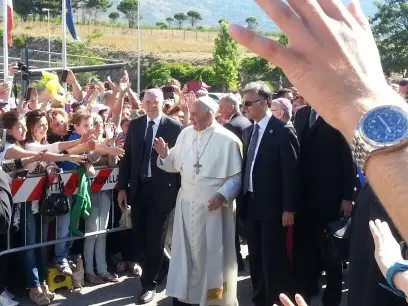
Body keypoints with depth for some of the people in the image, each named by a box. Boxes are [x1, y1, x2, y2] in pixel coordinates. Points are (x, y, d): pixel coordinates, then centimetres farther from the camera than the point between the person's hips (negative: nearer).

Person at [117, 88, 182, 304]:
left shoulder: (174, 127, -6)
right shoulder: (134, 125, 6)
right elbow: (127, 157, 7)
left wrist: (179, 190, -7)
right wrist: (122, 187, 3)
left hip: (161, 189, -4)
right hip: (138, 188, 4)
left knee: (154, 237, 2)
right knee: (139, 235, 11)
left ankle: (149, 284, 13)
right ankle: (158, 265, 35)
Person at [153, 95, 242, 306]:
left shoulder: (227, 140, -9)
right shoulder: (185, 134, 6)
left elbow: (236, 176, -9)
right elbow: (175, 165, 10)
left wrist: (223, 195, -21)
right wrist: (164, 154, -8)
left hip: (213, 206, -5)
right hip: (186, 204, 5)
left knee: (212, 254, 6)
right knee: (184, 253, 12)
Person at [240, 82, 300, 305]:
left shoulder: (282, 130, -10)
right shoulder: (248, 131, 12)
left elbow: (291, 171, -13)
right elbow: (246, 167, 13)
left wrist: (289, 208, -16)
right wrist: (242, 200, 9)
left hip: (273, 207, -7)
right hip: (251, 205, 7)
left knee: (273, 259, -3)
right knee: (256, 259, 13)